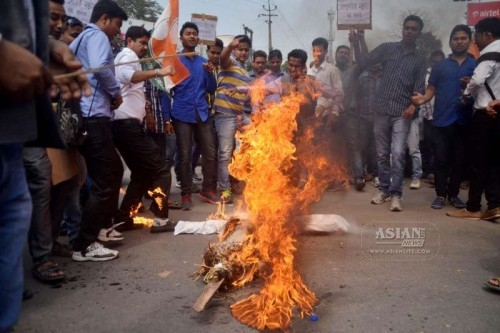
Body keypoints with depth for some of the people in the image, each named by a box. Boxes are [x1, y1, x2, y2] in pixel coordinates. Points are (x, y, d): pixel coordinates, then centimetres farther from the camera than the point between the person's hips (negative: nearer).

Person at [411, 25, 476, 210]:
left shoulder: (477, 65, 11)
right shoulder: (440, 66, 12)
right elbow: (431, 90, 6)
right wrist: (423, 98, -16)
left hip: (464, 120, 1)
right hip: (442, 119, 0)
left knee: (460, 159, 6)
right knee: (441, 159, 1)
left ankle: (453, 194, 18)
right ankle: (440, 194, 9)